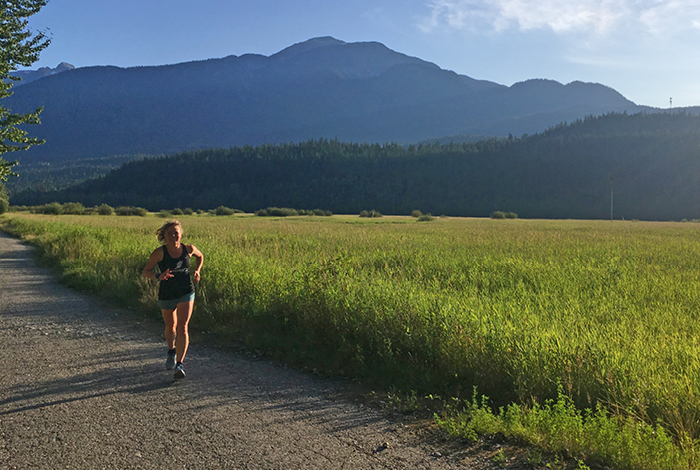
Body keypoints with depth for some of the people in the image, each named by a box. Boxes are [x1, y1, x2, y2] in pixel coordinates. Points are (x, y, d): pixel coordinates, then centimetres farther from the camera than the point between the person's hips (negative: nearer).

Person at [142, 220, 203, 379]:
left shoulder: (188, 249, -5)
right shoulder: (160, 252, -13)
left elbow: (200, 256, 17)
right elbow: (145, 272, -13)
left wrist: (197, 270, 0)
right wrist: (158, 276, -33)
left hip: (186, 293, 0)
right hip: (166, 295, 0)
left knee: (182, 327, -13)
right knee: (171, 326, 20)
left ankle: (179, 364, -11)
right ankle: (171, 351, 50)